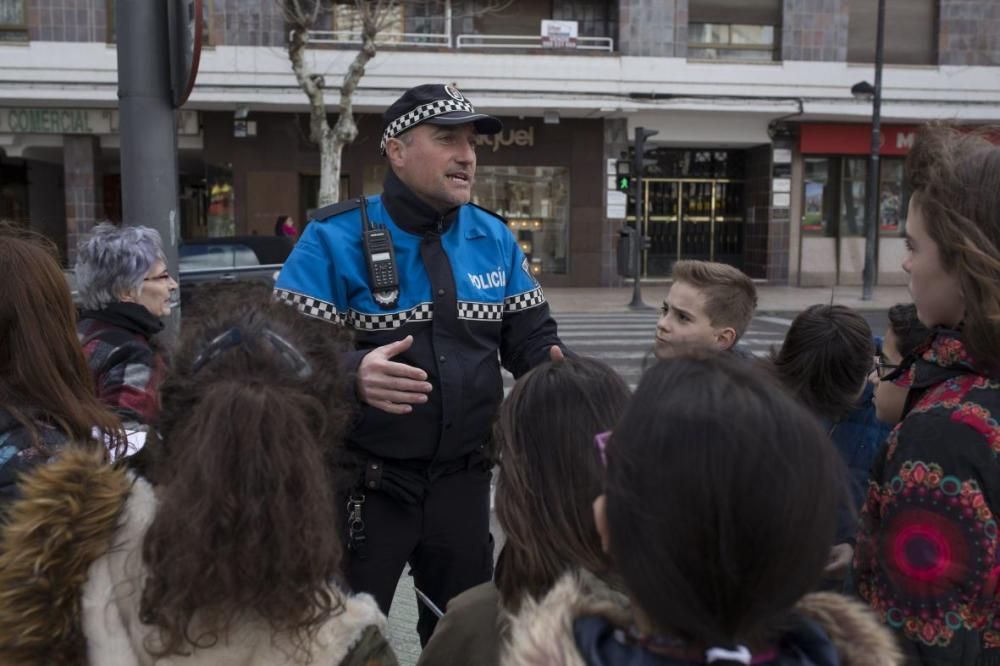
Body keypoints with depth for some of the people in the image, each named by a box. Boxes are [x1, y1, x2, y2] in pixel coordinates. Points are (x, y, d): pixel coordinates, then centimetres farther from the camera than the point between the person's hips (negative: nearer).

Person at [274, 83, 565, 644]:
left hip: (463, 479, 5)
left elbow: (532, 337, 7)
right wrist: (352, 375, -37)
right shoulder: (336, 238, -12)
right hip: (365, 482, -4)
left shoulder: (495, 238, 4)